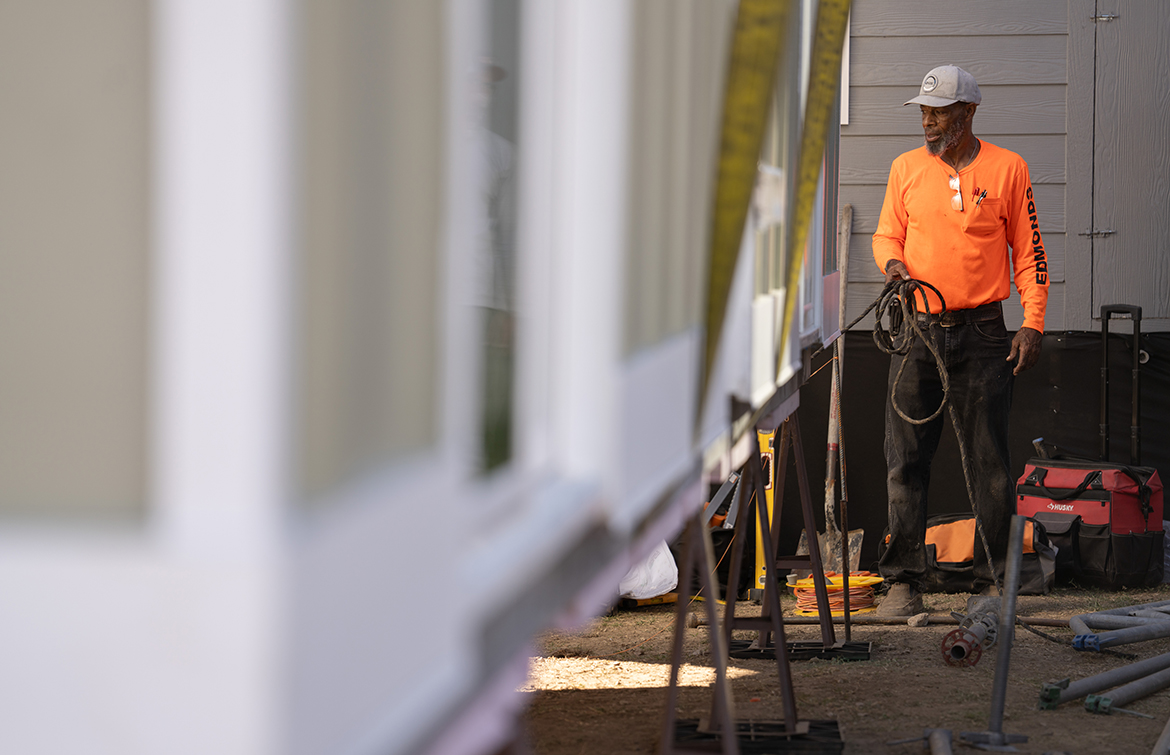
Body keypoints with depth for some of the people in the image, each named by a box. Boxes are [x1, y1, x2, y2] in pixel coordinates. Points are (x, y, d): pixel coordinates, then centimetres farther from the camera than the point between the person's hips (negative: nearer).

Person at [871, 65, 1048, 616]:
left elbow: (1029, 251, 5)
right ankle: (903, 580, 5)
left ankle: (993, 578, 8)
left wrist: (1032, 323, -3)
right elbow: (887, 234, 16)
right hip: (917, 329, 2)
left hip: (982, 332, -2)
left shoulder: (1008, 169, 3)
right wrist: (891, 261, -8)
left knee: (988, 458, 1)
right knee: (905, 458, 0)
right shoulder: (906, 168, 9)